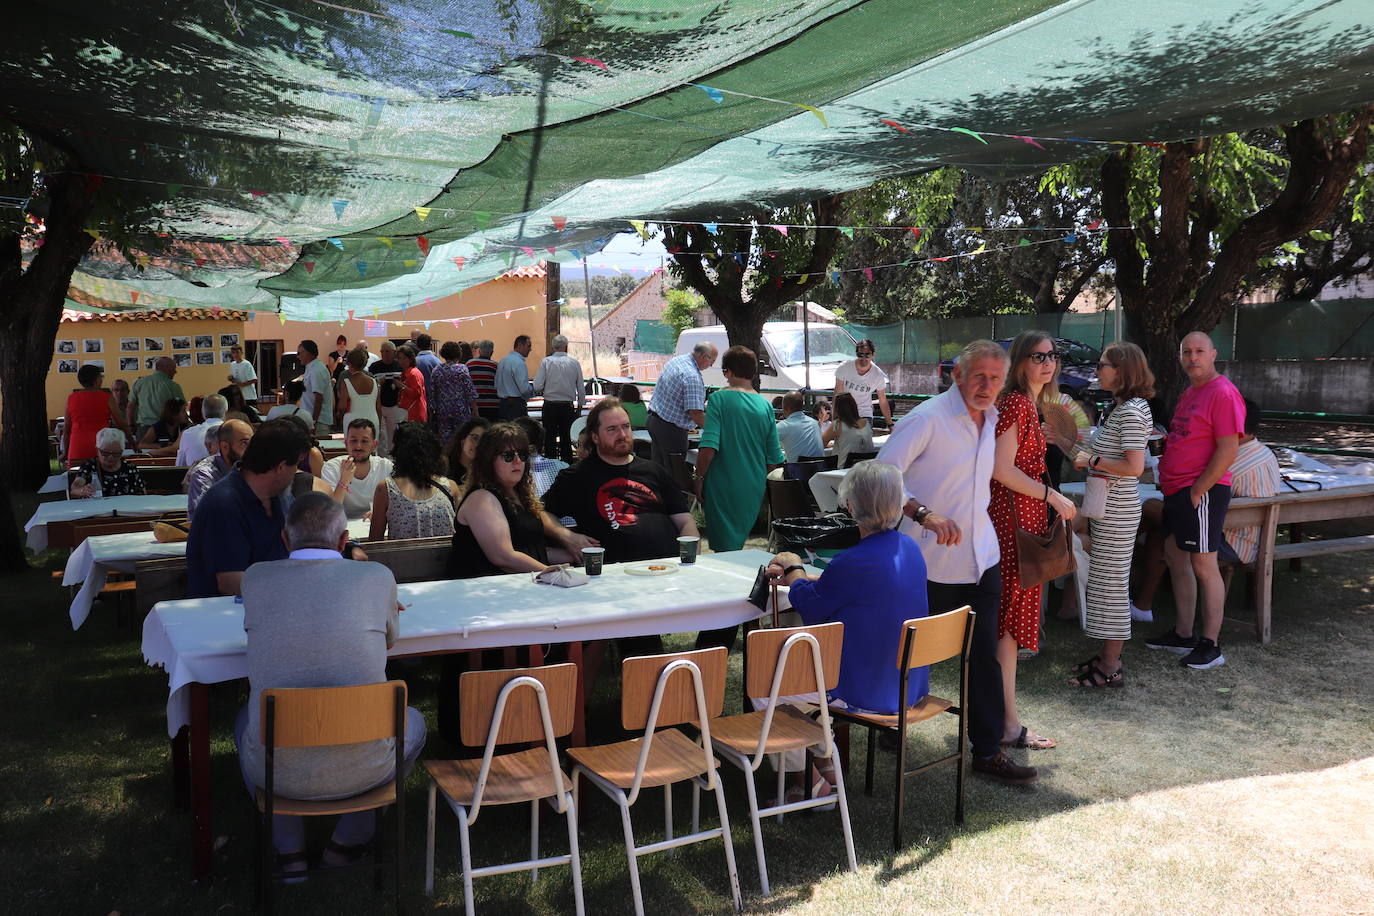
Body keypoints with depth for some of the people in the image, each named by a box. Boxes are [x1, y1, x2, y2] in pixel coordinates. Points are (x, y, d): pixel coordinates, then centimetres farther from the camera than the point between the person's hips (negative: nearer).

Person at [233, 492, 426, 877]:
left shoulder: (256, 577, 0)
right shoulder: (377, 577, -4)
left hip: (278, 772, 2)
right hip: (362, 770, -1)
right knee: (411, 719, 32)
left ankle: (289, 852, 35)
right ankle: (348, 840, 35)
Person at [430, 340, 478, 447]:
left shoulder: (436, 371, 4)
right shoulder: (462, 369, -6)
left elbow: (432, 393, 4)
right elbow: (470, 391, -8)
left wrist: (432, 409, 12)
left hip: (442, 411, 3)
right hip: (461, 410, -3)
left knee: (444, 439, 6)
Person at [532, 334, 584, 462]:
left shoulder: (546, 361, -4)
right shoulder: (575, 363, 1)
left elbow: (537, 387, -8)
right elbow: (581, 388, 5)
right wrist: (580, 405, 16)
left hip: (550, 406, -1)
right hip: (568, 407, 1)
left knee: (550, 439, 5)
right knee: (566, 440, 8)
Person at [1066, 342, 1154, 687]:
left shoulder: (1132, 412, -18)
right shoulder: (1121, 408, 14)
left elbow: (1134, 467, -25)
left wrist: (1092, 460, -16)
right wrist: (1087, 456, 9)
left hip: (1116, 512, -10)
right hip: (1107, 508, 10)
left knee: (1111, 583, -3)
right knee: (1108, 581, 16)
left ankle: (1110, 669, 6)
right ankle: (1109, 657, 26)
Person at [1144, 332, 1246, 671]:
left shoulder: (1223, 393, -14)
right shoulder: (1190, 392, 16)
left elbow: (1228, 450, -19)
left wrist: (1197, 491, -18)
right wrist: (1163, 439, 7)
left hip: (1202, 492, -10)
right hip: (1177, 490, 10)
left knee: (1203, 567, -4)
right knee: (1176, 559, 14)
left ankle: (1210, 645, 4)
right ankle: (1183, 635, 24)